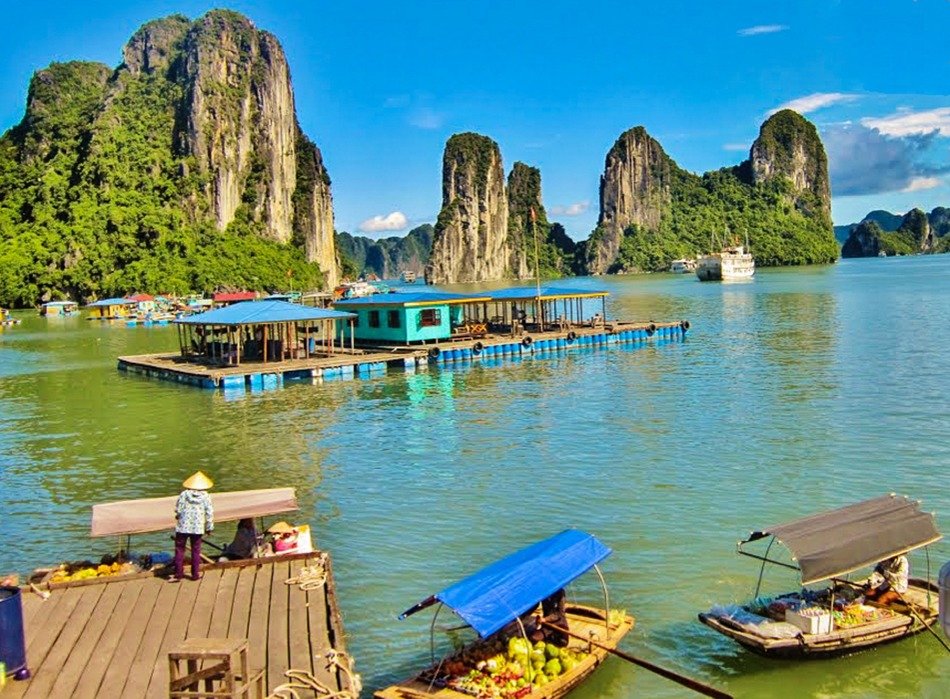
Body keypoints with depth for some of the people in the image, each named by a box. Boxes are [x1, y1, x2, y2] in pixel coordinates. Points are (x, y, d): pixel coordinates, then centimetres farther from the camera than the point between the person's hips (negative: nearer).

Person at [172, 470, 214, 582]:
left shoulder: (184, 494, -6)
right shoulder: (206, 496, -4)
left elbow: (178, 510, -4)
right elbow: (209, 513, -3)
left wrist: (178, 516, 19)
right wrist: (209, 527, 7)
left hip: (183, 527, -1)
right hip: (198, 528, 1)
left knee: (179, 549, 9)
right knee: (196, 551, 12)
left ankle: (178, 574, 8)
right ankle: (195, 574, 16)